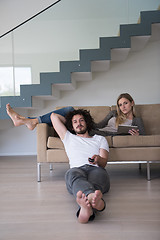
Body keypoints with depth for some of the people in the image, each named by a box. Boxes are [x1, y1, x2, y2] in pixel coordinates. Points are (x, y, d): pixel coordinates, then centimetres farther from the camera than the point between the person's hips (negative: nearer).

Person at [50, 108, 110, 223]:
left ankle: (87, 206, -72)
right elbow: (54, 116, 41)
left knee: (98, 173, -39)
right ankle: (93, 197, -73)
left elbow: (104, 163, 12)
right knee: (73, 173, -39)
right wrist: (69, 121, 51)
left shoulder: (100, 139, 31)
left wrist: (98, 159, -12)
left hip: (96, 170, 0)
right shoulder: (69, 138, 36)